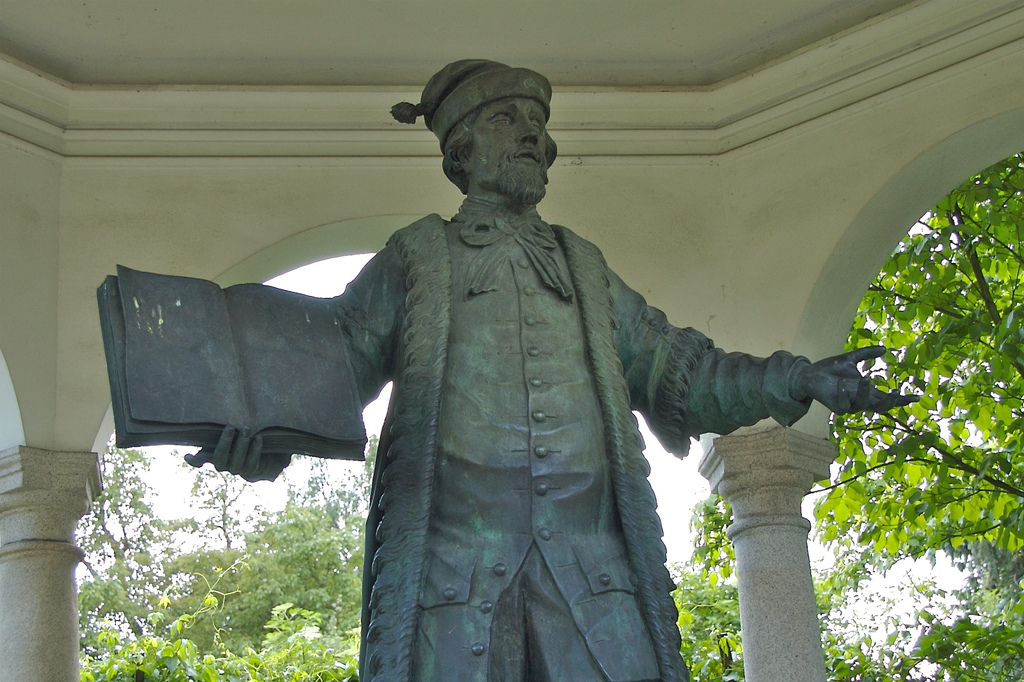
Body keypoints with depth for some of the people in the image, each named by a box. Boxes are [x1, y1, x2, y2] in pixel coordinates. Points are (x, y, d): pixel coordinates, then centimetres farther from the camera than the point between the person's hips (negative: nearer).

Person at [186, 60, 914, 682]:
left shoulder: (584, 267, 29)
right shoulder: (417, 256, 19)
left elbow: (675, 368, 25)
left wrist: (794, 381, 12)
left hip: (590, 560, 3)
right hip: (455, 554, -2)